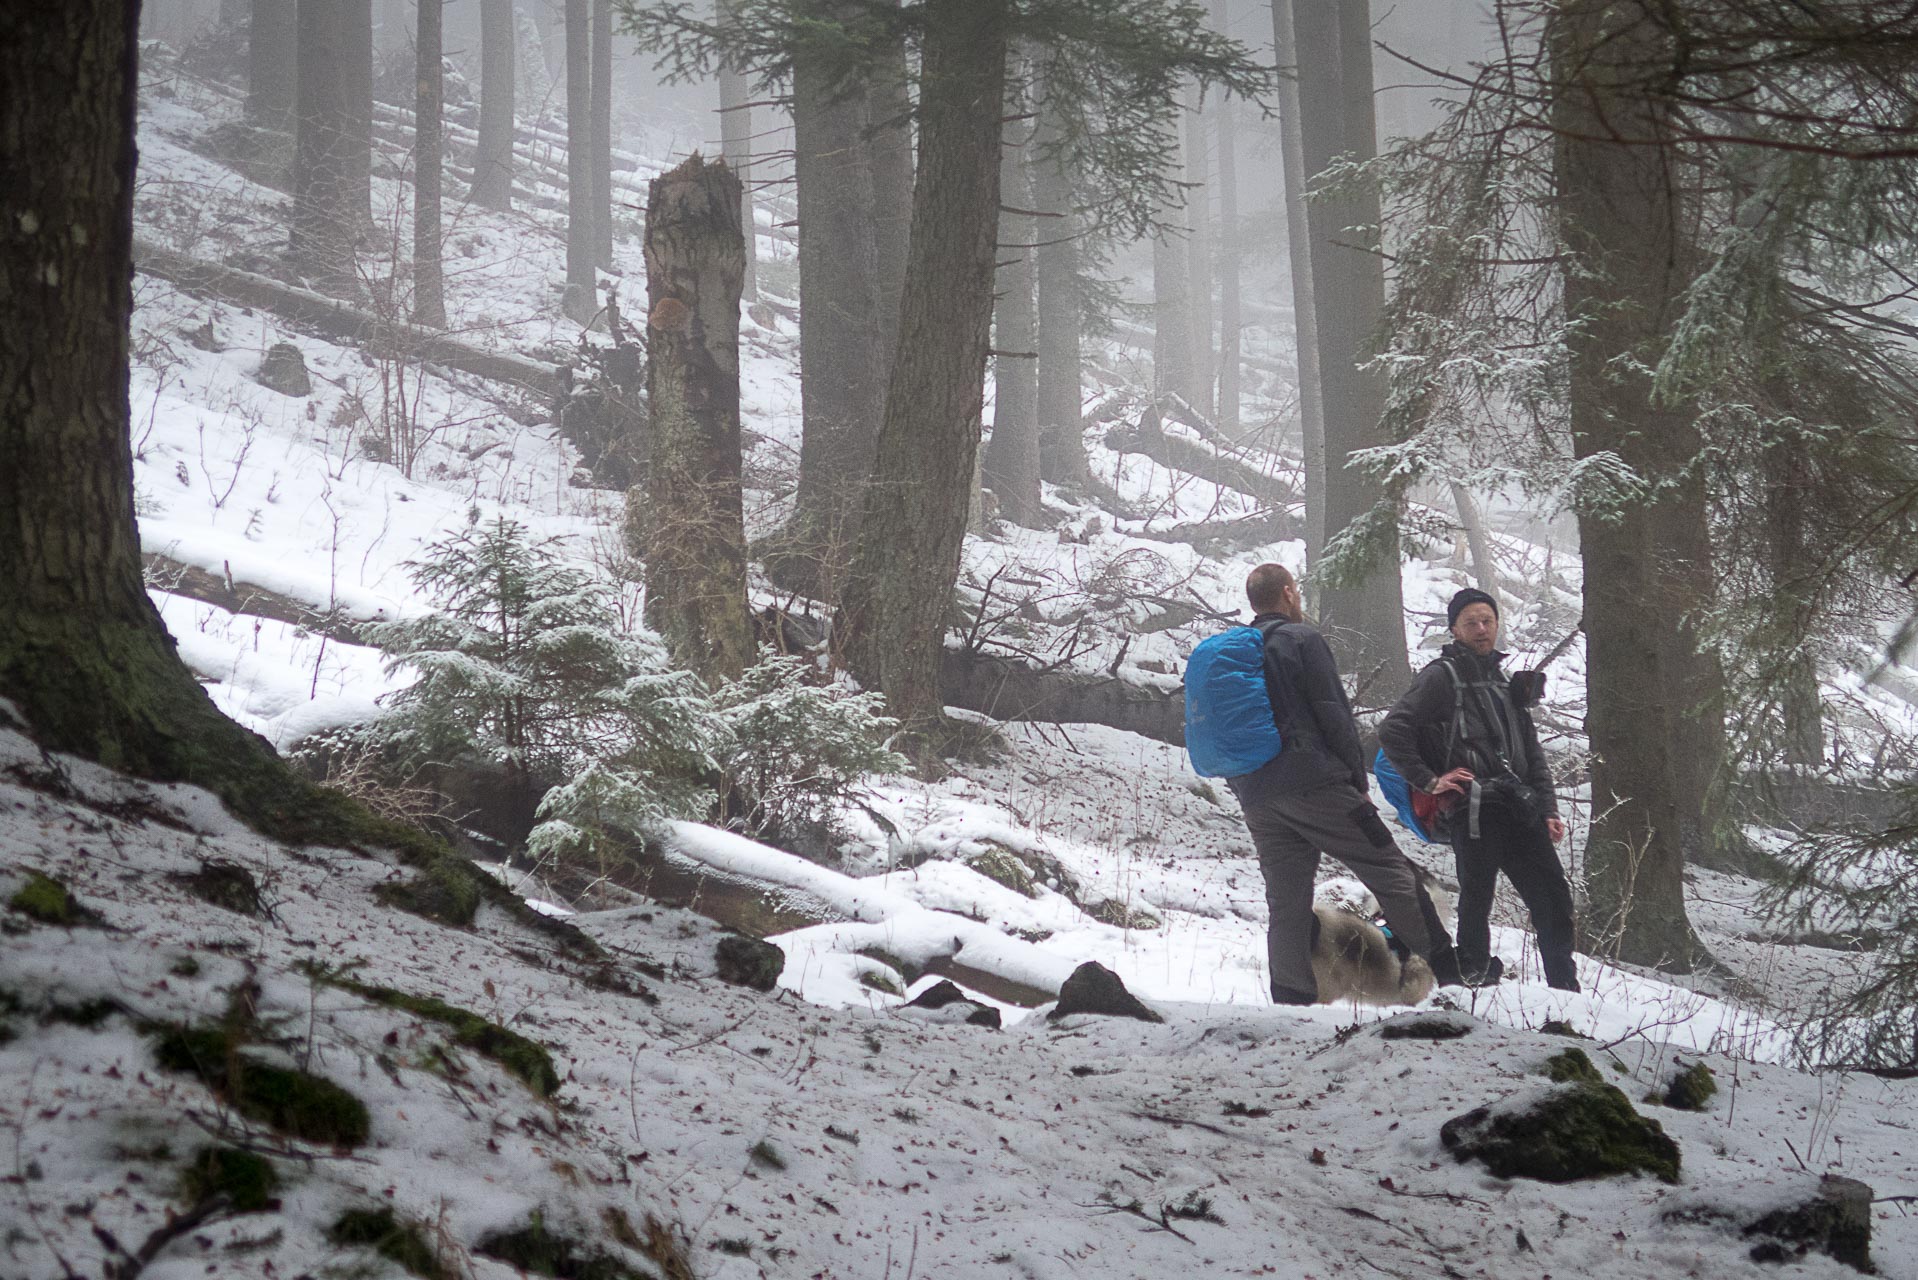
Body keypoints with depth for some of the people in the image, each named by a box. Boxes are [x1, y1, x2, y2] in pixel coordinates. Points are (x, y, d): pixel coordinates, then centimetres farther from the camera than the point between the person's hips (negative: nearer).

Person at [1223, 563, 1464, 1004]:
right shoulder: (1302, 639, -3)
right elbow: (1334, 715, -7)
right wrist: (1359, 782, -1)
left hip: (1255, 798, 7)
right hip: (1313, 782, -7)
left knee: (1285, 901, 7)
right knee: (1392, 873, -2)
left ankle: (1291, 1001, 1)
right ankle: (1447, 974, -1)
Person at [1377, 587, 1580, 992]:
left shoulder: (1502, 683, 25)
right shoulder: (1442, 676, 1)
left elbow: (1531, 753, 26)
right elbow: (1393, 730, -8)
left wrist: (1548, 810, 18)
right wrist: (1429, 781, -9)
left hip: (1517, 807, 7)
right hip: (1472, 808, -7)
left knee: (1553, 897, 4)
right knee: (1477, 898, -9)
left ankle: (1565, 989, 9)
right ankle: (1473, 978, -1)